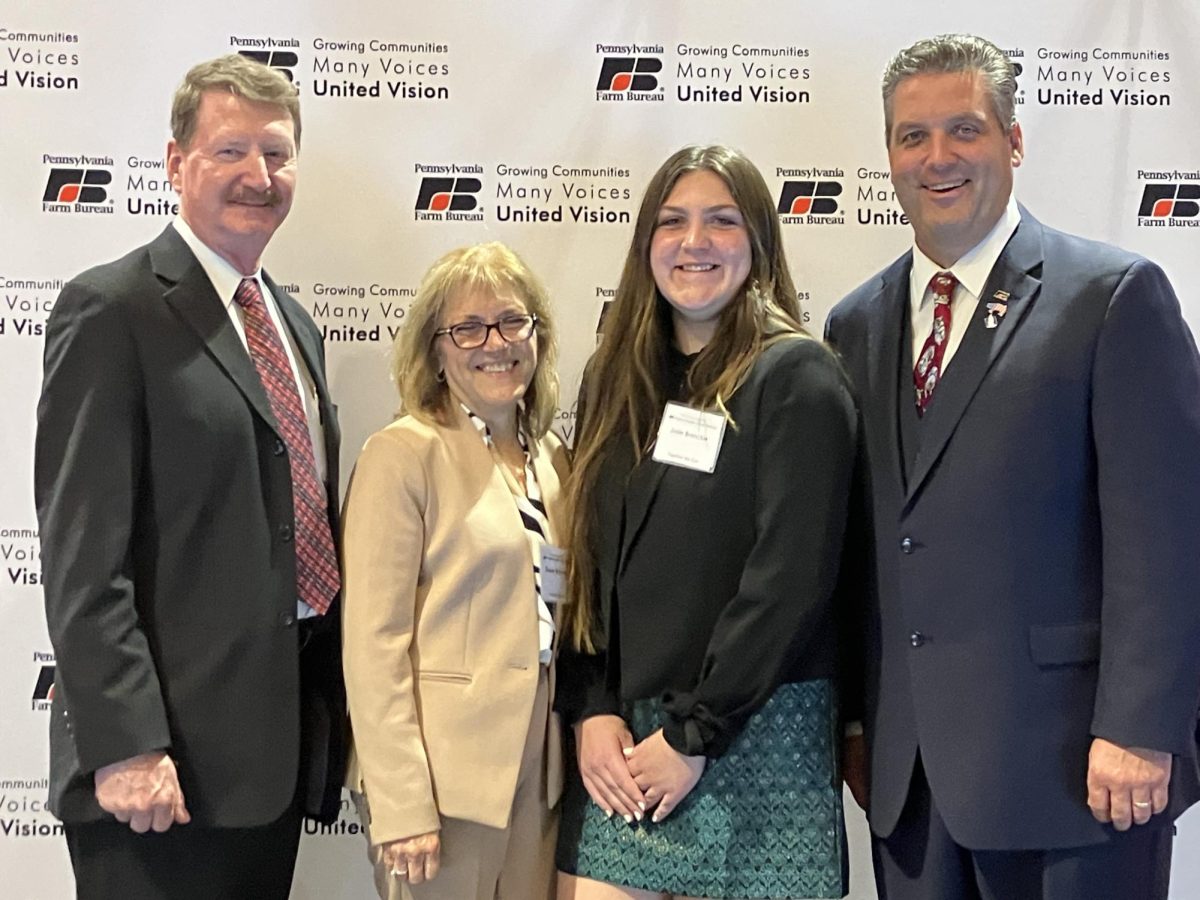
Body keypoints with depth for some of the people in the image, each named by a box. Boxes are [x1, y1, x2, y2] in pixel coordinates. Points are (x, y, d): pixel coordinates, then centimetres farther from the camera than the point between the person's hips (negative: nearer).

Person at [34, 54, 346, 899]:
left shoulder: (294, 322, 15)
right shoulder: (113, 310, -10)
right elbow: (84, 558, -16)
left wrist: (330, 718, 15)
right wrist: (126, 749, -20)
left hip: (281, 749, 7)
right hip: (167, 762, -7)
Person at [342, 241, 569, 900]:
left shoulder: (553, 458, 11)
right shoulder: (404, 452, -9)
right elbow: (373, 642, -13)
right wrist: (401, 807, -16)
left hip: (540, 772, 6)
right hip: (442, 773, -6)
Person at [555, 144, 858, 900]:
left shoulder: (797, 377, -7)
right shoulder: (617, 381, 10)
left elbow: (791, 576, -14)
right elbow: (586, 562, 10)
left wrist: (693, 732, -13)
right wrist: (591, 711, -2)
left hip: (755, 743, -4)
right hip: (620, 744, 5)